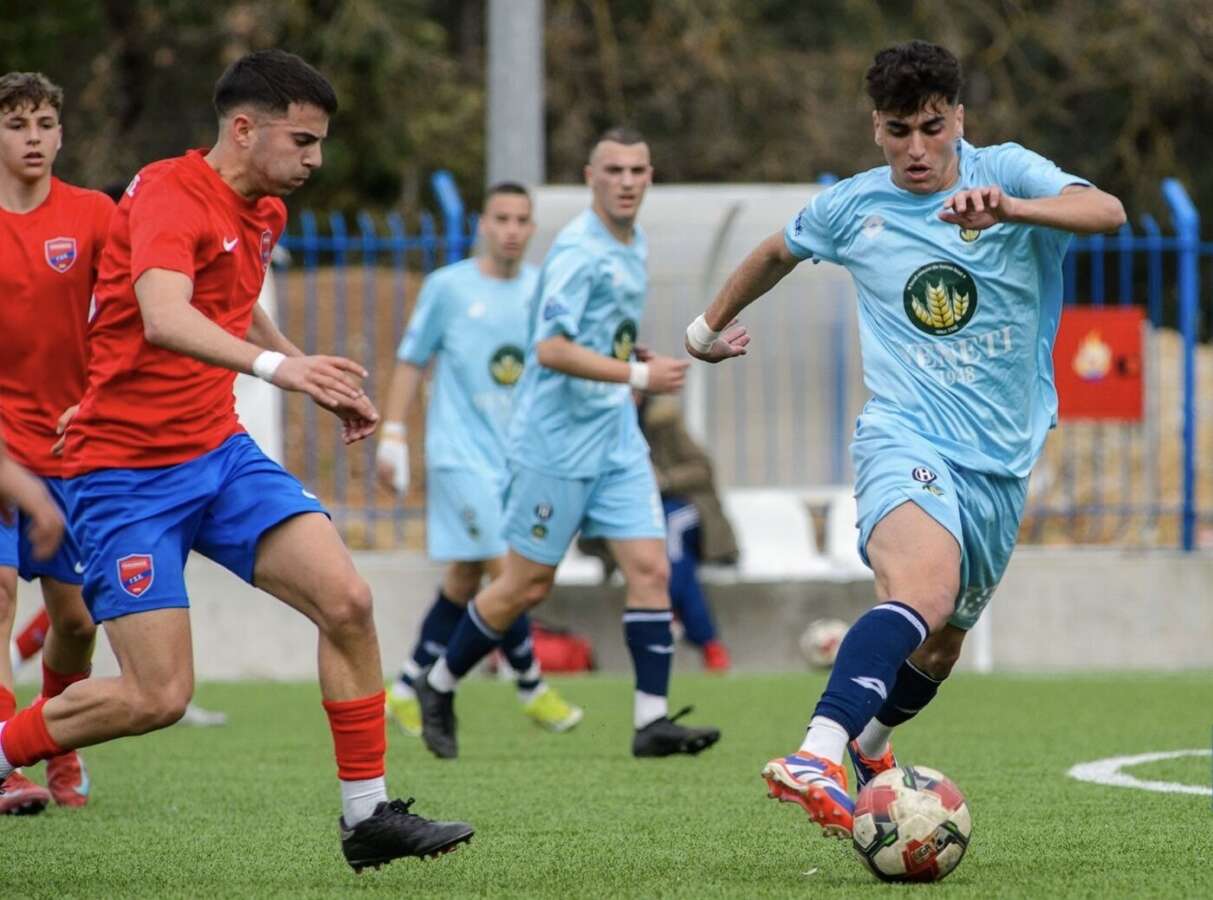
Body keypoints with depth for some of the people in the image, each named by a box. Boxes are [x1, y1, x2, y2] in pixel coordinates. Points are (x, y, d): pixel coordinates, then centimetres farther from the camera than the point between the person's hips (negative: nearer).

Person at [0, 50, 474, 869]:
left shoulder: (264, 212, 10)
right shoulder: (170, 195, -17)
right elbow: (163, 318, -37)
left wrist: (321, 381, 22)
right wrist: (275, 365, -51)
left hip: (221, 453, 8)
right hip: (128, 472, -8)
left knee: (347, 601, -10)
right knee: (158, 698, -12)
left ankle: (369, 816, -1)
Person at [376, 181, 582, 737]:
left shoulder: (542, 291, 8)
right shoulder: (449, 287, -4)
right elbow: (412, 361, 1)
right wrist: (392, 435, -2)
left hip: (518, 456, 5)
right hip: (461, 455, -5)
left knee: (466, 578, 8)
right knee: (504, 570, -13)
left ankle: (408, 689, 17)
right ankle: (532, 689, 0)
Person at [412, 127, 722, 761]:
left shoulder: (634, 245, 12)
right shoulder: (578, 250, -16)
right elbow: (551, 349, -25)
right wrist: (638, 375, -25)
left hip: (616, 440, 8)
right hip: (557, 441, -8)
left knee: (650, 569, -6)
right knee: (528, 585, 1)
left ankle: (652, 720, -8)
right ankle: (438, 686, 20)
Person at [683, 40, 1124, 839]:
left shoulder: (1007, 172, -3)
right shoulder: (854, 208, 3)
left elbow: (1107, 212, -22)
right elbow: (779, 253, 25)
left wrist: (1007, 208, -39)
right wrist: (712, 323, 39)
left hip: (1001, 462, 3)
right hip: (906, 439, -3)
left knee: (942, 642, 17)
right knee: (926, 589, -32)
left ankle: (870, 741, 50)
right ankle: (817, 758, -49)